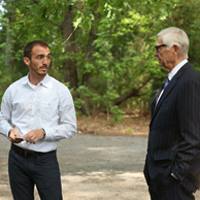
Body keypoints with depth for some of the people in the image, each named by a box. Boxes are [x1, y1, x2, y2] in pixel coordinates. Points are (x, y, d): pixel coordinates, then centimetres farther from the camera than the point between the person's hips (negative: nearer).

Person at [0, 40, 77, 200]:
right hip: (18, 158, 2)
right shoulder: (13, 90, 4)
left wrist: (43, 132, -17)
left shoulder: (60, 90, -2)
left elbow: (71, 127, -2)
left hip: (46, 161, -2)